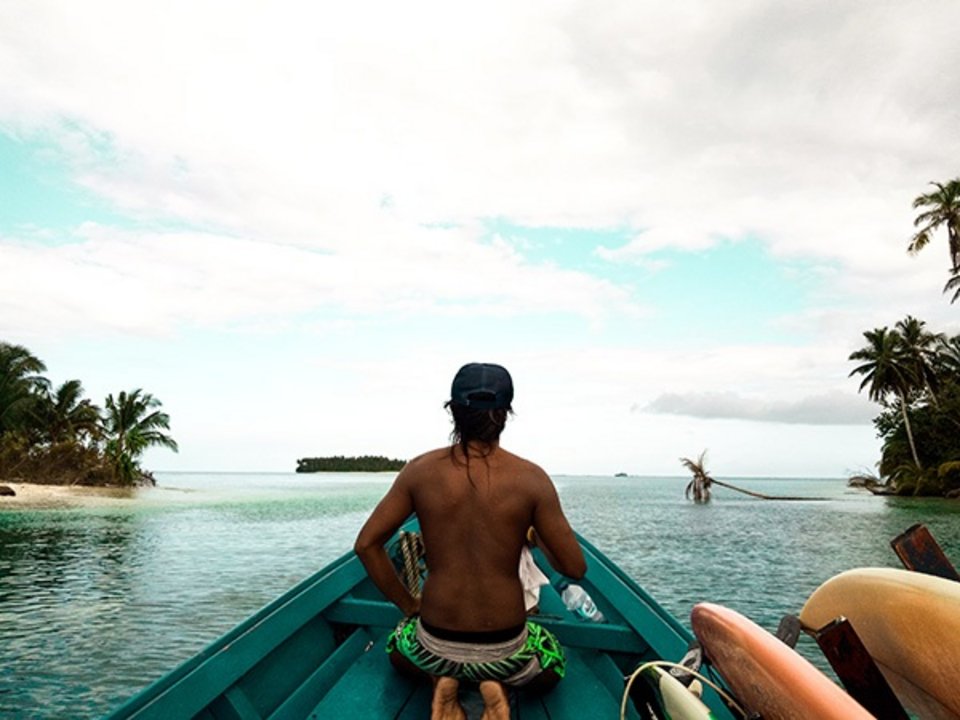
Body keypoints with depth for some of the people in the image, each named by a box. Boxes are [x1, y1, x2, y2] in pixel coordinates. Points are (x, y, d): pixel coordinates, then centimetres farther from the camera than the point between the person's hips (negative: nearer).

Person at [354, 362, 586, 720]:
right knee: (553, 666, 34)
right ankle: (497, 684, 4)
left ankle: (442, 680, 7)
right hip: (505, 651, -1)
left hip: (434, 647, 2)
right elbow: (575, 568, -10)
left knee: (397, 648, 38)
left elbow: (366, 544, -6)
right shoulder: (531, 478, -15)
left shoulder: (421, 470, -10)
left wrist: (408, 605, 6)